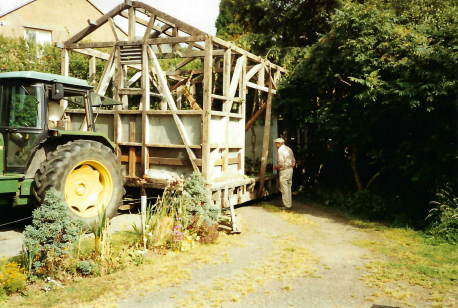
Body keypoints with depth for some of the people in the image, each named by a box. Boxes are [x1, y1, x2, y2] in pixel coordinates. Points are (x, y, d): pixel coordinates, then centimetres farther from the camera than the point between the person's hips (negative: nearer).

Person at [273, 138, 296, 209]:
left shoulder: (280, 150, -13)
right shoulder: (289, 149, 13)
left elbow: (281, 163, -20)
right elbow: (293, 161, 13)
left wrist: (276, 166, -4)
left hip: (284, 171, -9)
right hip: (290, 170, 9)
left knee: (284, 189, -2)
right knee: (289, 188, 15)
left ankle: (287, 205, 0)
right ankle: (290, 203, 21)